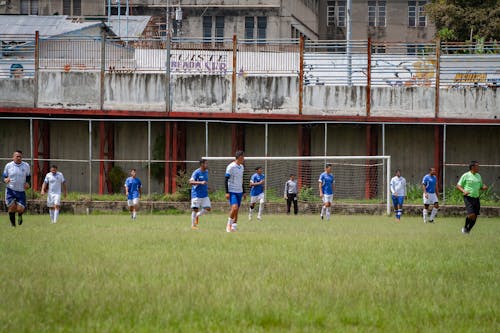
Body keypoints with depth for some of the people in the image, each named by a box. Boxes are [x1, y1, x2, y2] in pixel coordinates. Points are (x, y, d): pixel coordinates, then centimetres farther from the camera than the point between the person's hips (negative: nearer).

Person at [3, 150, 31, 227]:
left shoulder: (26, 166, 3)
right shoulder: (8, 165, 0)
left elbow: (28, 176, 16)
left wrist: (27, 183, -4)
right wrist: (5, 179, -15)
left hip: (21, 191, 0)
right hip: (10, 190, 0)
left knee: (20, 209, -7)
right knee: (12, 207, -8)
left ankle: (20, 215, 31)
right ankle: (13, 224, 10)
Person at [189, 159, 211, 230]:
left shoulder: (206, 171, 10)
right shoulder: (196, 172, -13)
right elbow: (191, 182, -24)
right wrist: (201, 183, -34)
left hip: (205, 195, 7)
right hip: (196, 194, -7)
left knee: (207, 208, -2)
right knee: (195, 209, -4)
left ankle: (197, 215, 22)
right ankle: (193, 225, 8)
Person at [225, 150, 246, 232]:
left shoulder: (241, 167, 14)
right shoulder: (231, 167, -10)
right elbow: (226, 180, -11)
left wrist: (243, 192, 22)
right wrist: (227, 192, -17)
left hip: (239, 192, 7)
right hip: (232, 191, -7)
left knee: (236, 210, 4)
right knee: (234, 207, -20)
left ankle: (233, 227, 8)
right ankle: (229, 224, -4)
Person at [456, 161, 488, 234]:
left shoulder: (478, 176, 14)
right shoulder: (466, 175, -4)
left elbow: (480, 187, 24)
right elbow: (458, 186, -2)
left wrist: (484, 187, 0)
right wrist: (464, 191, -20)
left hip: (476, 198, 6)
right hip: (468, 198, -6)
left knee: (475, 217, 4)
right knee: (471, 214, -20)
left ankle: (468, 230, 21)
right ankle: (465, 227, 5)